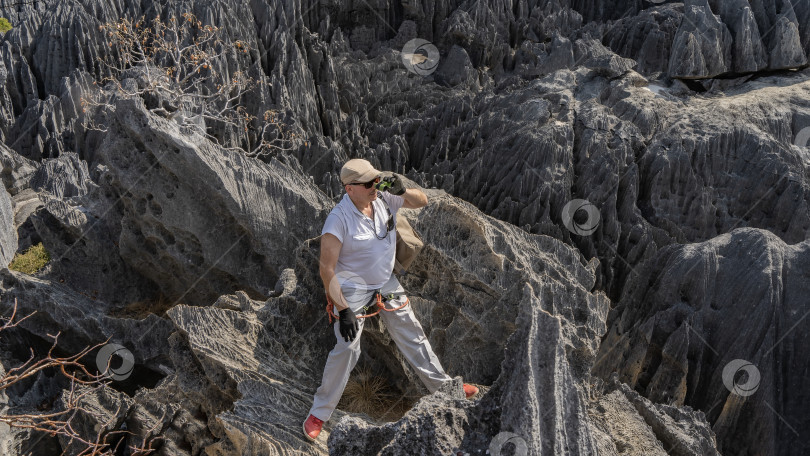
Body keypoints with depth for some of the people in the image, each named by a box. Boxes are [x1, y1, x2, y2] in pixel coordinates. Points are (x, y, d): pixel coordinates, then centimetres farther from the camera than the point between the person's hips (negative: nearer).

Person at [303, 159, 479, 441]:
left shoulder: (383, 198, -9)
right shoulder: (339, 219, -26)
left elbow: (421, 201, 4)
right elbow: (327, 269, -24)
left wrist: (403, 191, -20)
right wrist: (342, 310, -26)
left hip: (386, 283, 6)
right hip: (352, 288, -6)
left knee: (411, 333, 14)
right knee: (347, 348, -12)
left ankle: (443, 386, 31)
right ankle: (318, 414, 4)